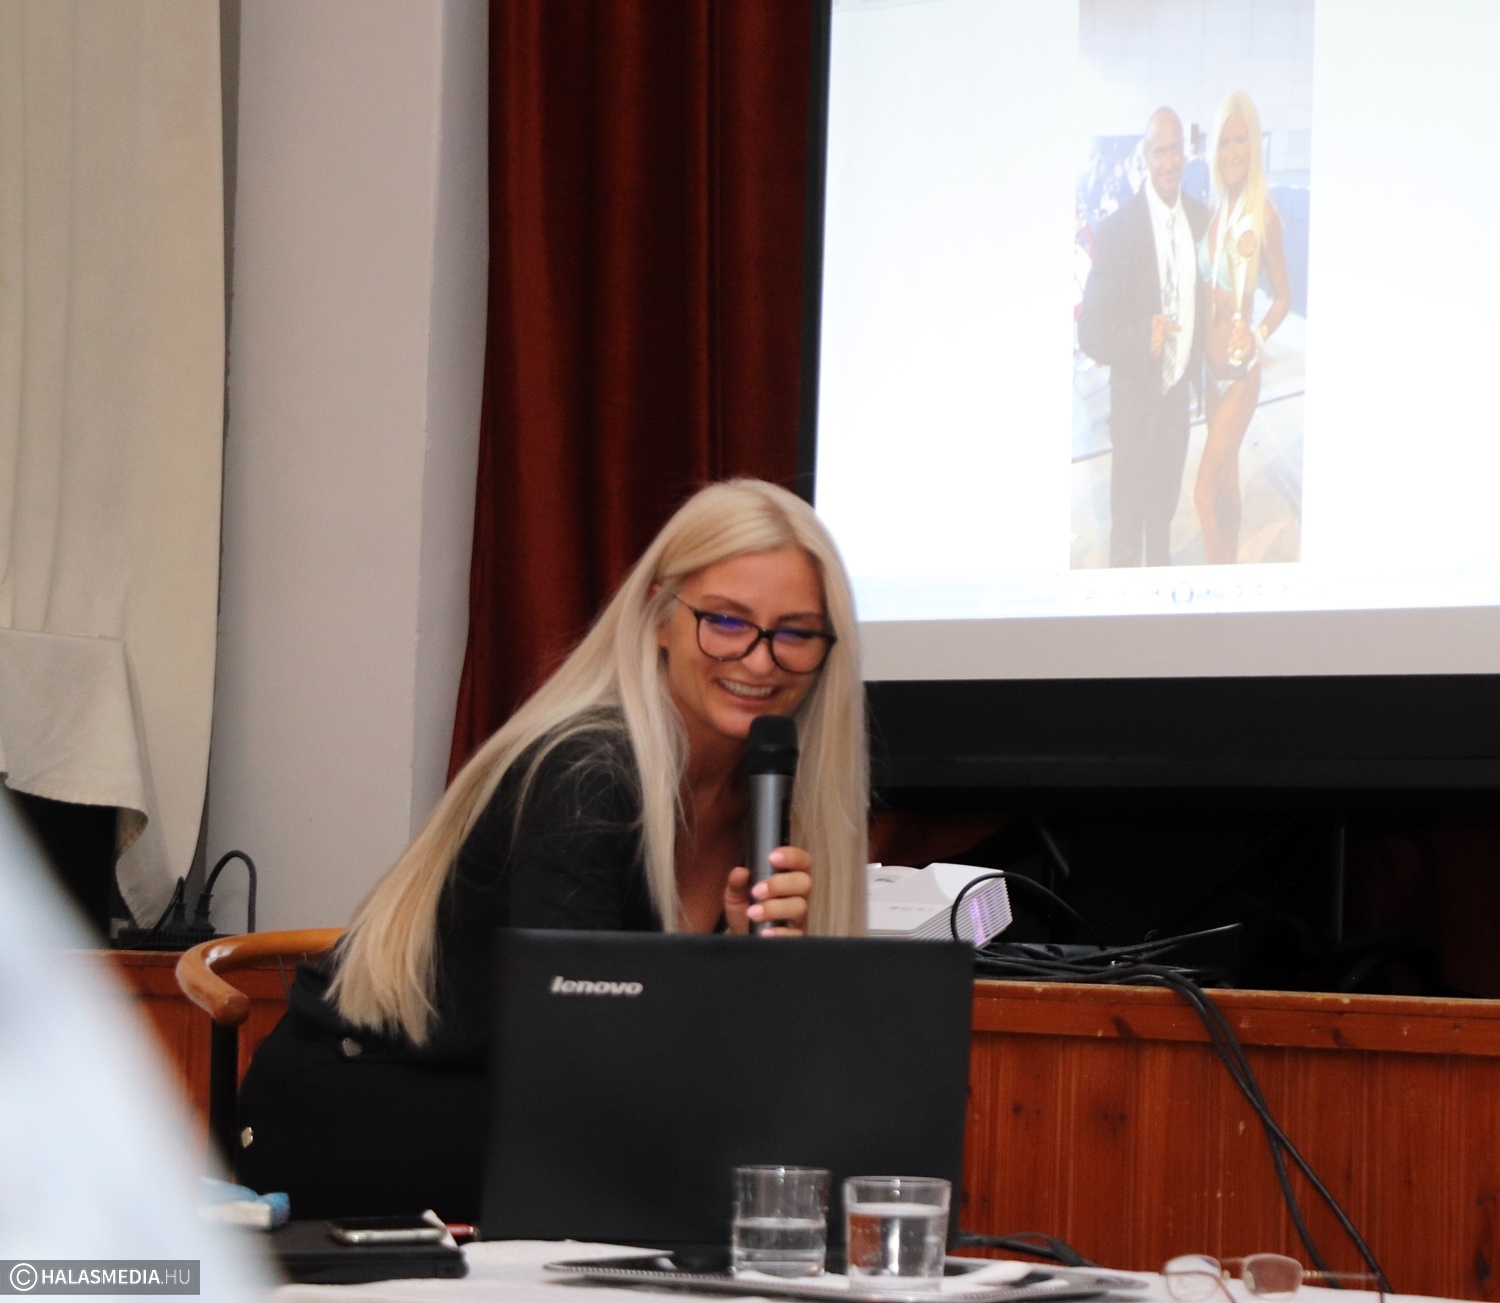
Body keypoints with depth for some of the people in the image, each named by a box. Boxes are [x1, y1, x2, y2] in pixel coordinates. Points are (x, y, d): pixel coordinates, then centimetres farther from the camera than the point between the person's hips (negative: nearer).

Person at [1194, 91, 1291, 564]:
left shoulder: (1262, 213, -15)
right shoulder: (1216, 210, 5)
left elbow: (1283, 294, -9)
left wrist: (1257, 335, -22)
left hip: (1240, 369, -7)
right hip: (1213, 365, 7)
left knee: (1205, 491, -11)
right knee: (1226, 481, 16)